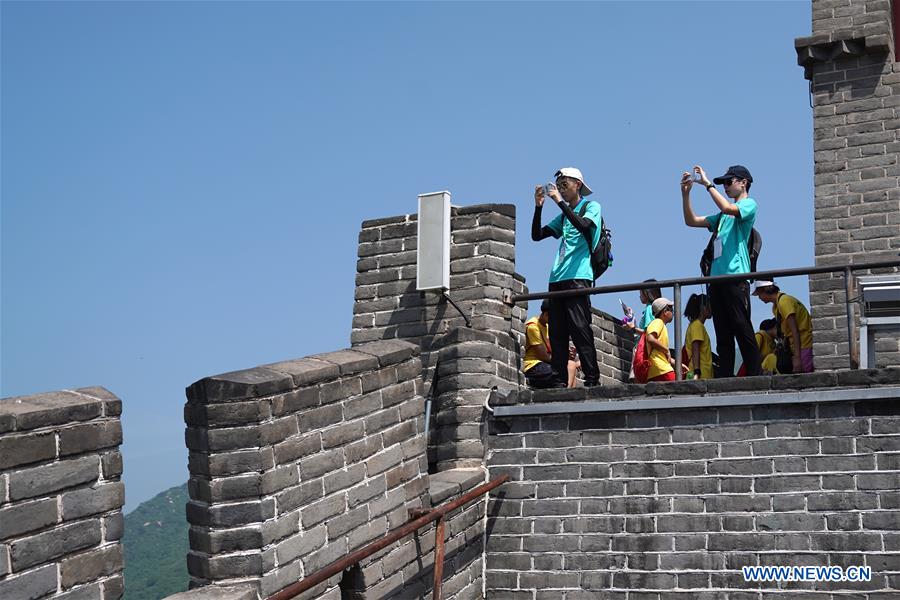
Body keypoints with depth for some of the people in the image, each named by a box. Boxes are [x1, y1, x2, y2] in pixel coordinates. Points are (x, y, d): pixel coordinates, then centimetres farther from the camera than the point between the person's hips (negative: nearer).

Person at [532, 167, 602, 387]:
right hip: (557, 279, 7)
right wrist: (538, 206, 8)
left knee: (580, 330, -13)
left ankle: (592, 381, -13)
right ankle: (559, 383, 0)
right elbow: (537, 235, 18)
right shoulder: (563, 216, 25)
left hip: (578, 278, -7)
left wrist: (560, 201, -13)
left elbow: (583, 225, -15)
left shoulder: (591, 206, 7)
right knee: (557, 334, 1)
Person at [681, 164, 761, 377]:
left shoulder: (749, 205, 4)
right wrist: (685, 193, 13)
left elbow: (727, 208, -17)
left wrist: (708, 184, -10)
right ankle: (725, 379, 3)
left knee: (743, 330, -12)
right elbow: (691, 221, 24)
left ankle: (755, 377, -12)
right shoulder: (722, 215, 26)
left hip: (735, 278, -8)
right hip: (716, 278, 8)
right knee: (723, 335, 4)